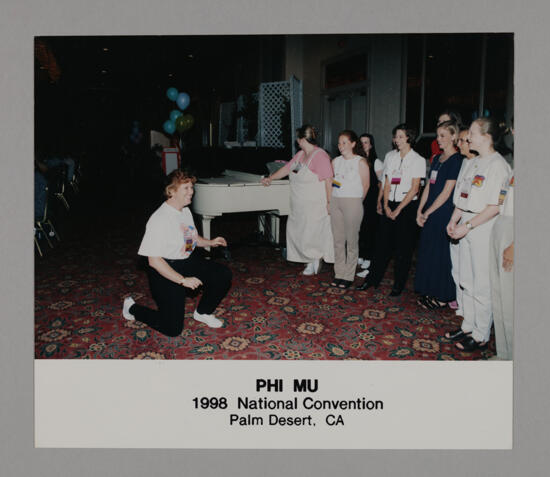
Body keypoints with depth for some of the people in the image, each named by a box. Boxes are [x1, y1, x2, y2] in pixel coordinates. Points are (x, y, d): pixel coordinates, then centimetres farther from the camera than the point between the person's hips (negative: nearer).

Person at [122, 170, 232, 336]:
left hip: (190, 261, 8)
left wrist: (210, 242, 3)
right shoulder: (159, 219, -24)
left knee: (223, 274, -7)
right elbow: (154, 260, -25)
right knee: (172, 329, -8)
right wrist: (183, 280, -28)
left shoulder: (185, 211, 5)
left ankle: (203, 312, 16)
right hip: (166, 270, -8)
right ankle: (132, 308, 19)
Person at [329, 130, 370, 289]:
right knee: (338, 239, 8)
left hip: (353, 202, -5)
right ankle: (339, 274, 18)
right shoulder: (335, 161, 12)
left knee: (351, 240, 1)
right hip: (335, 202, 5)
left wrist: (356, 203, 4)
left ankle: (348, 276, 9)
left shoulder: (360, 162, -4)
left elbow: (365, 186, -1)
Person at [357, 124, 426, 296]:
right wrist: (386, 205, -1)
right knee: (383, 243, 5)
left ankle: (398, 285, 14)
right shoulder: (390, 156, 9)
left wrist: (398, 210, -12)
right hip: (390, 205, 4)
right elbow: (387, 183, 10)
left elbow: (414, 189, -9)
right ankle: (372, 279, 16)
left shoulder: (418, 160, -5)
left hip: (407, 206, -4)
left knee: (403, 247, 2)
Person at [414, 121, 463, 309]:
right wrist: (420, 211, 3)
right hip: (430, 214, 8)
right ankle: (431, 292, 24)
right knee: (428, 251, 12)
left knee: (441, 253, -1)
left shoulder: (456, 160, -11)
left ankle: (442, 297, 12)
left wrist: (427, 212, -11)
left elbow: (446, 192, -15)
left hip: (444, 214, -8)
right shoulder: (437, 159, 14)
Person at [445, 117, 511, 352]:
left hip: (484, 229, -8)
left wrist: (467, 226, -18)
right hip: (467, 228, 9)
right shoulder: (472, 163, 13)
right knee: (467, 281, 16)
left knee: (482, 285, 0)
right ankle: (468, 326, 29)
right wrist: (454, 221, 5)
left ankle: (481, 336, 11)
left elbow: (495, 207, -19)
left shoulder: (497, 165, -13)